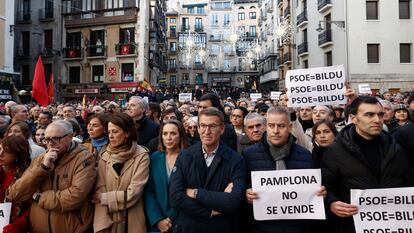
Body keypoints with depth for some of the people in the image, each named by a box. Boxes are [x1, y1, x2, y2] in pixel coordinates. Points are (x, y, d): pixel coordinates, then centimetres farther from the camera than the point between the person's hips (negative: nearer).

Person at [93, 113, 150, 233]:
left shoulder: (141, 156, -11)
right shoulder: (104, 156, -1)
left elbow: (133, 193, -15)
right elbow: (100, 189, -7)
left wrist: (105, 198, -10)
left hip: (132, 221, -2)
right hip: (108, 218, 3)